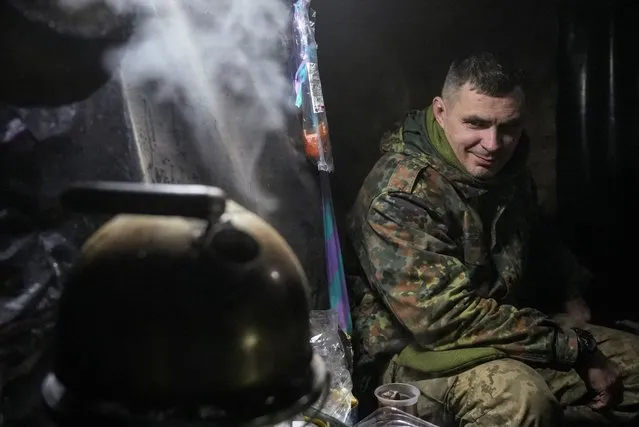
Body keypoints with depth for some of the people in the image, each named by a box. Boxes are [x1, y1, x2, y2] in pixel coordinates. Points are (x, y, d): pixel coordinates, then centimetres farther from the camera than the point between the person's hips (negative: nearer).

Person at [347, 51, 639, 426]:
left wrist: (571, 294, 9)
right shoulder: (400, 194, -24)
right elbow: (448, 318, -29)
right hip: (422, 350, -8)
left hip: (511, 331, 8)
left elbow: (540, 241, 26)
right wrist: (576, 349, -22)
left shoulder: (507, 170, 4)